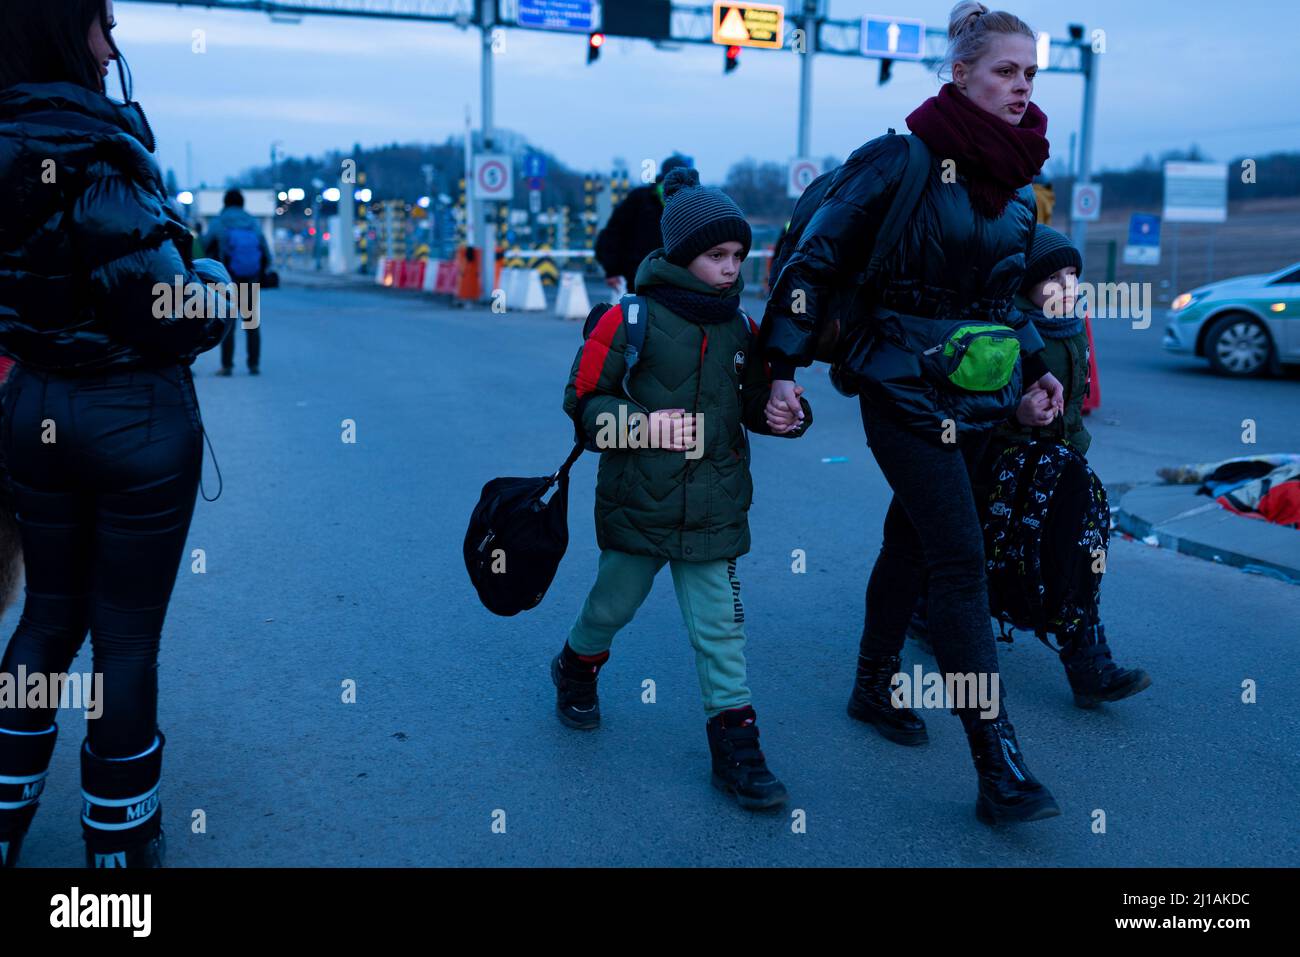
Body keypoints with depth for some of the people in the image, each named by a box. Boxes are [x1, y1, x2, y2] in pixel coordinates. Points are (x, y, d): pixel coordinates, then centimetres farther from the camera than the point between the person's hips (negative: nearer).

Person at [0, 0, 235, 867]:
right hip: (137, 419, -6)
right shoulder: (97, 153, -19)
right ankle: (119, 839, 22)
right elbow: (170, 320, -20)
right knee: (127, 636, 7)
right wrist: (219, 287, -2)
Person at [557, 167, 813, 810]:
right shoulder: (632, 319, -9)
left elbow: (756, 399, 17)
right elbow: (583, 399, -6)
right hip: (639, 503, -2)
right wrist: (645, 423, -19)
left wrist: (785, 413, -5)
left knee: (720, 626, 1)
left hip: (714, 509, 3)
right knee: (613, 605, 17)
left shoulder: (741, 328, 5)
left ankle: (735, 744, 8)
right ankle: (576, 670, 47)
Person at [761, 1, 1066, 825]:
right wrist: (784, 368, -14)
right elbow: (814, 260, -11)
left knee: (915, 539, 17)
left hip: (981, 395, 7)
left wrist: (1036, 364, 10)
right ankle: (1000, 770, -7)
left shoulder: (1017, 178, 9)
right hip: (907, 392, -7)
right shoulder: (902, 161, -13)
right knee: (962, 562, -11)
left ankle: (875, 687, 35)